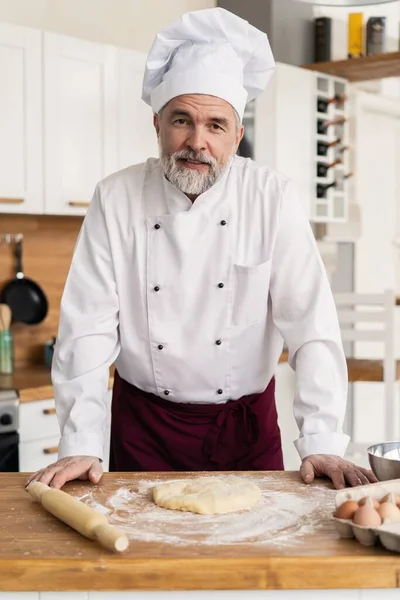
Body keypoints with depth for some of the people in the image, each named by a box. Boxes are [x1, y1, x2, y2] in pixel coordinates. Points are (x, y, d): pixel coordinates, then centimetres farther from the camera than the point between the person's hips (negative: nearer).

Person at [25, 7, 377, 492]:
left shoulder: (272, 198, -10)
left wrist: (322, 442, -19)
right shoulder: (116, 198, -8)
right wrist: (79, 447, -16)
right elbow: (89, 326, -10)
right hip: (145, 424, 0)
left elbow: (309, 321, -13)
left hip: (247, 423, 0)